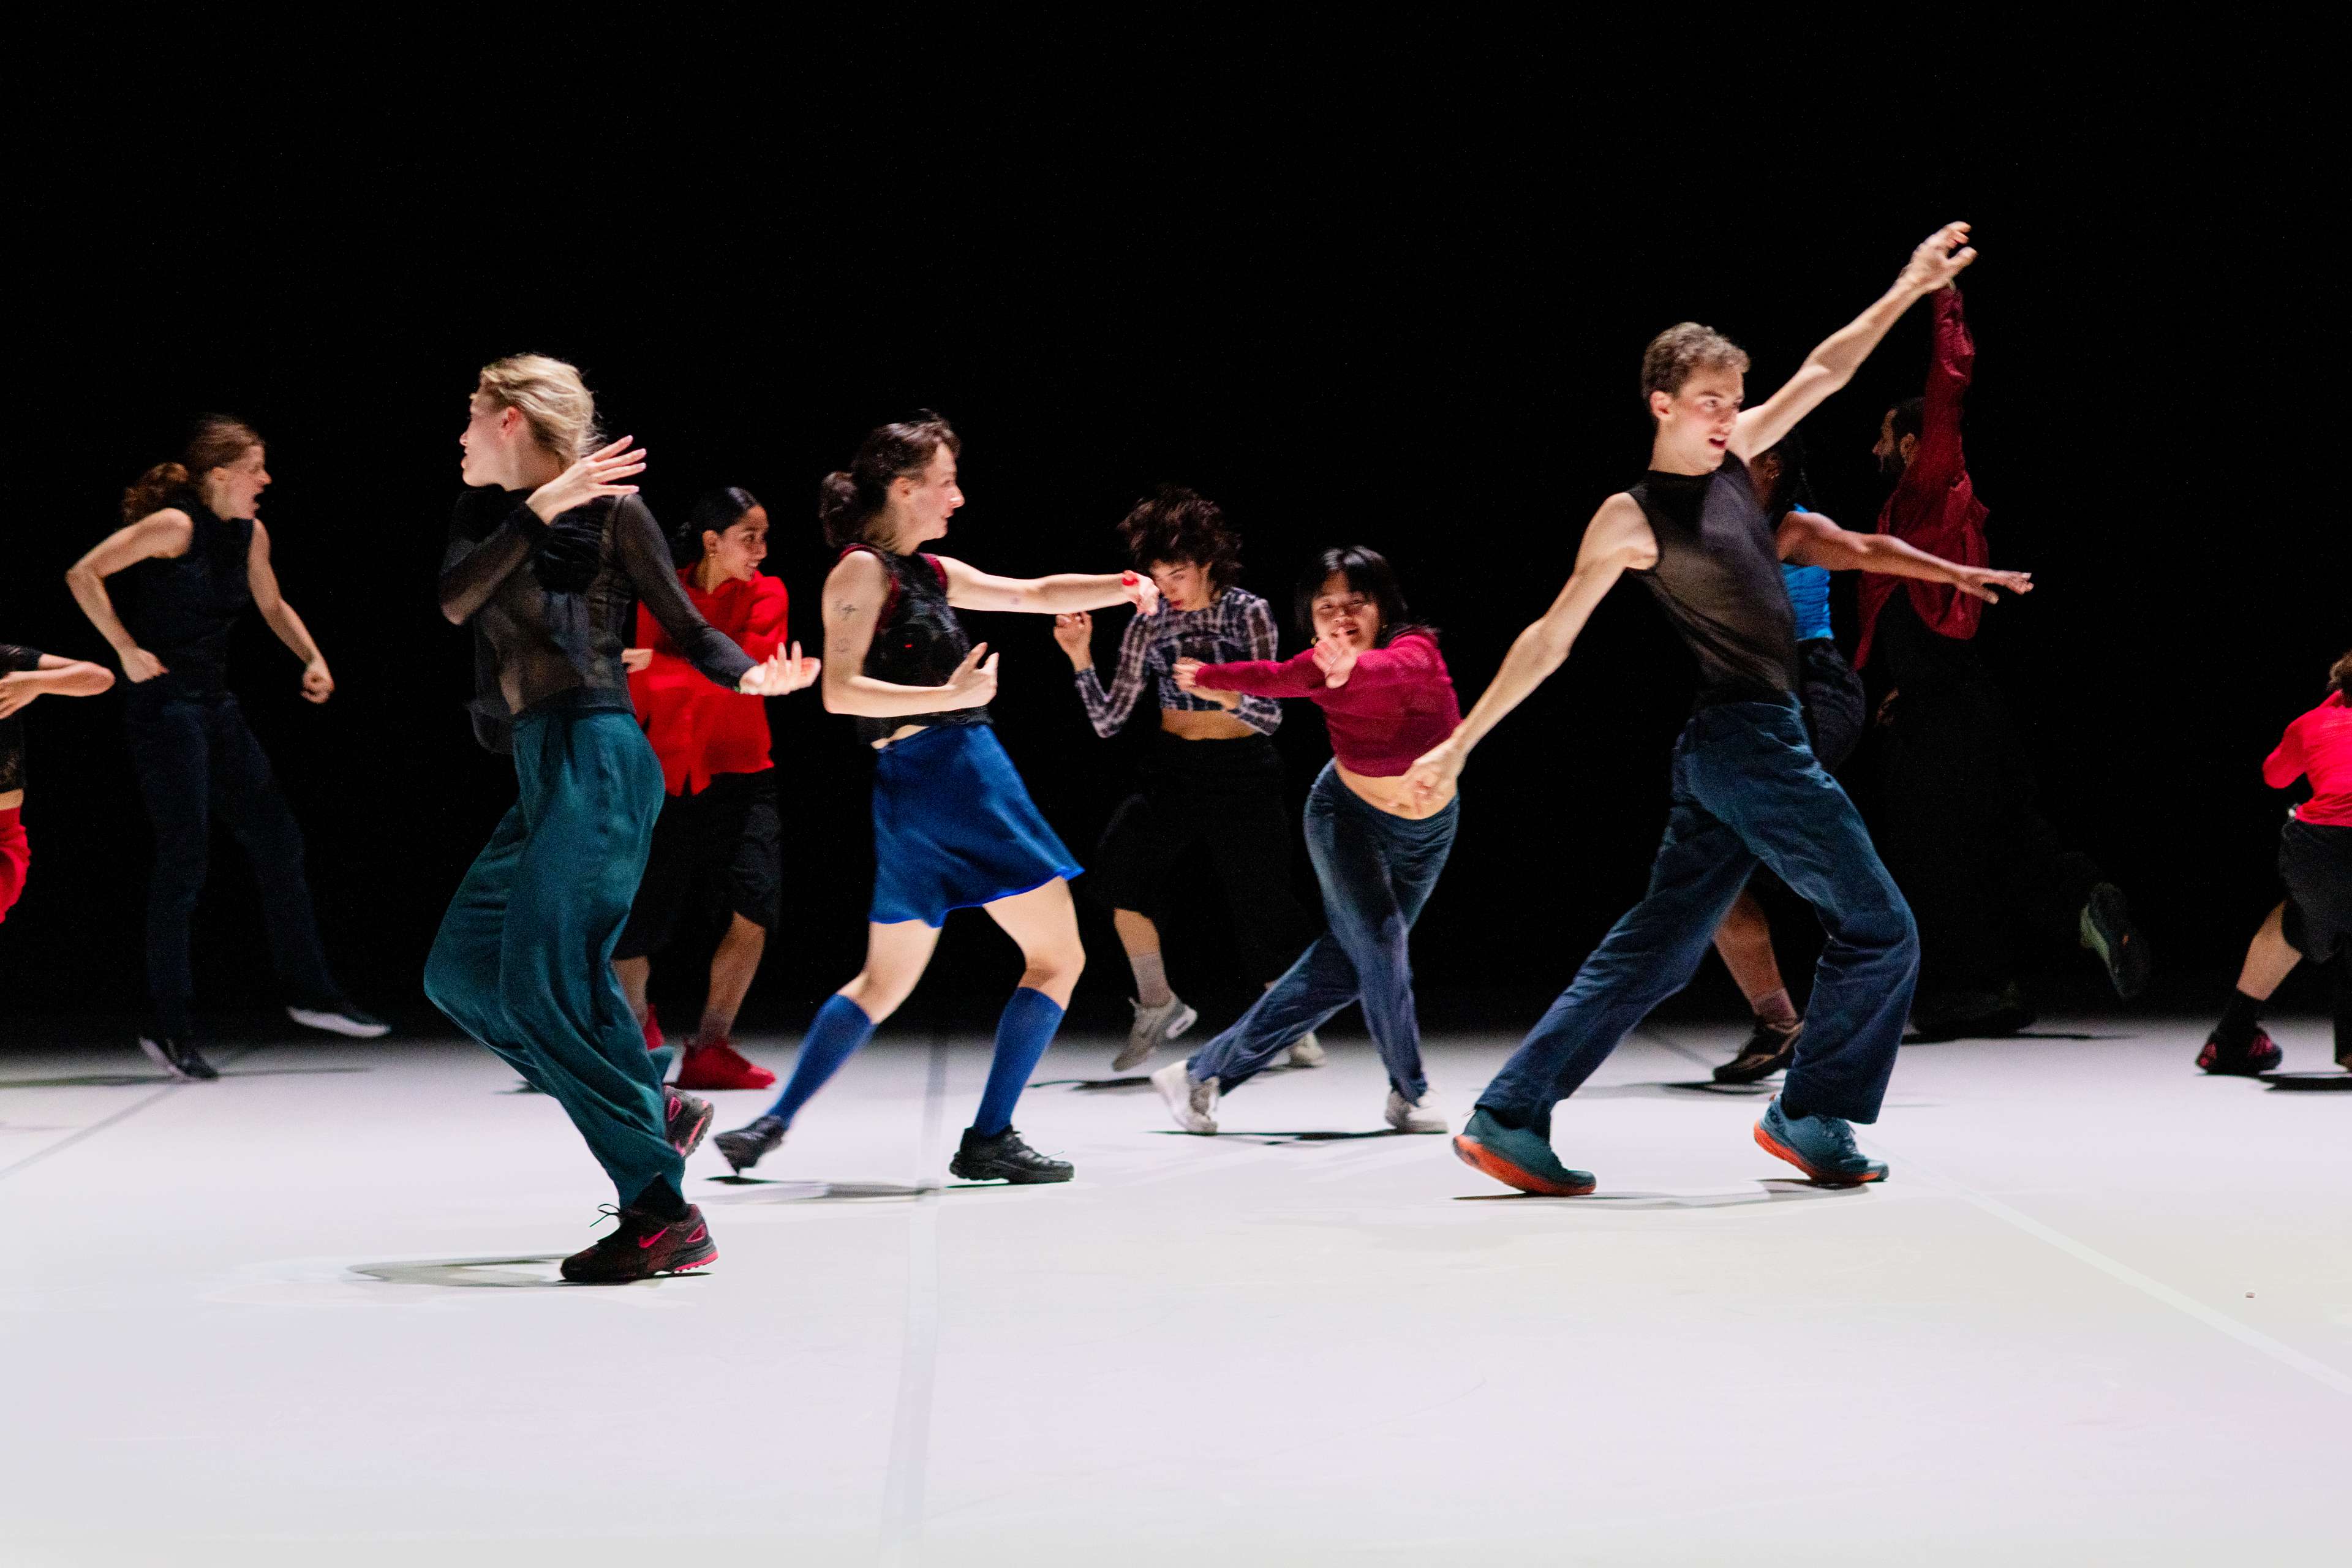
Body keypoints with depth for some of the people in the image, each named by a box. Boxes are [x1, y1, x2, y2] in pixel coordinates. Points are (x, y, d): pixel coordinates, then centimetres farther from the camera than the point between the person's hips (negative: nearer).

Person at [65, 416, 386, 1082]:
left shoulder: (250, 534, 8)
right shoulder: (175, 526, -15)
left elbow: (272, 606, 23)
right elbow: (84, 575, -17)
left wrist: (312, 658, 7)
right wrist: (128, 651, -18)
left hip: (216, 706, 8)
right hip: (165, 708, -8)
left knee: (278, 840, 9)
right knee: (185, 858, -7)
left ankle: (310, 994, 19)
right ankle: (169, 1027, 0)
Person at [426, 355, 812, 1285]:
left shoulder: (610, 507, -2)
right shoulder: (490, 515, 15)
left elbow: (685, 624, 0)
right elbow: (455, 601, -4)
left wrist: (750, 676, -20)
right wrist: (542, 509, -15)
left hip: (594, 759, -9)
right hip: (542, 772, 9)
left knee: (543, 983, -17)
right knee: (461, 972, 9)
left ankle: (666, 1219, -17)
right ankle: (654, 1113, 11)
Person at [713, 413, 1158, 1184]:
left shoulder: (929, 571, 17)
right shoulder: (861, 570, -8)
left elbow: (1036, 594, 22)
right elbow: (840, 692, -17)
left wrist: (1123, 586, 9)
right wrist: (951, 697, -25)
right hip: (942, 776, -9)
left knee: (885, 981, 15)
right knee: (1058, 958, -3)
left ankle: (774, 1123, 13)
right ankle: (989, 1140, -4)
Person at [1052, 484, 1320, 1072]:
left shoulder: (1248, 612, -7)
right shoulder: (1148, 626, 1)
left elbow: (1270, 714, -14)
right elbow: (1107, 722, -1)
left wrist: (1218, 690, -33)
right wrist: (1080, 657, -13)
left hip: (1243, 769, -2)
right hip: (1172, 770, 2)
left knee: (1262, 897, 0)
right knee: (1122, 871, -22)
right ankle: (1156, 1006, -8)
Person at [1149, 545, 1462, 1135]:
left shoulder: (1416, 649, -31)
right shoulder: (1322, 670, -23)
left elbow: (1397, 669, -51)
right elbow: (1272, 676, -6)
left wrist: (1353, 670, -72)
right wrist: (1206, 676, 1)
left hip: (1430, 825, 0)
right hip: (1348, 815, 0)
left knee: (1340, 967, 4)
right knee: (1380, 948, -18)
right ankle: (1410, 1093, 2)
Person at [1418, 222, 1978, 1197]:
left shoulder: (1732, 456, 10)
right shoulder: (1633, 518, -11)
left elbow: (1822, 372, 18)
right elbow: (1550, 640, -9)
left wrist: (1910, 289, 13)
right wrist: (1459, 744, -9)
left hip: (1734, 749, 8)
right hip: (1748, 743, -8)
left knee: (1655, 949, 7)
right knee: (1879, 931, -1)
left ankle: (1509, 1120, 7)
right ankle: (1811, 1116, 10)